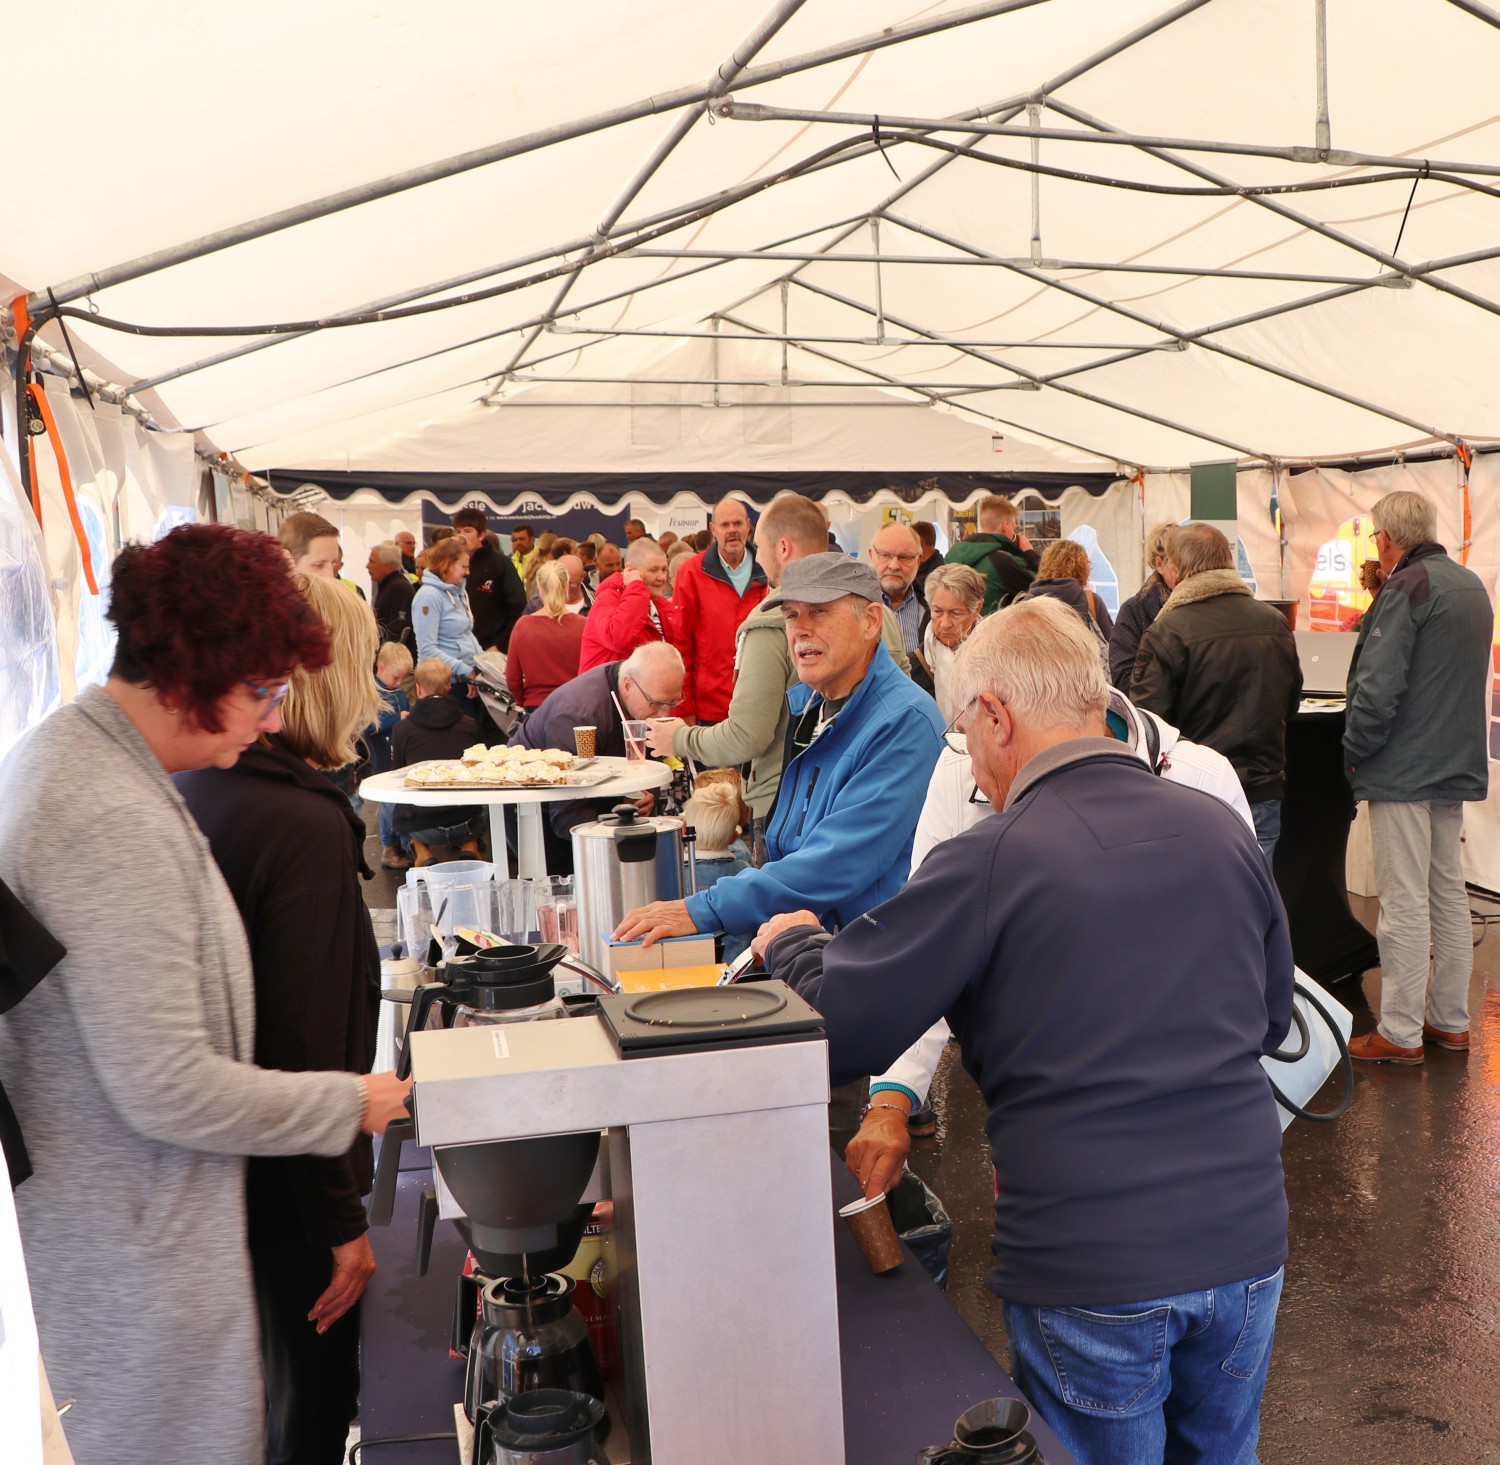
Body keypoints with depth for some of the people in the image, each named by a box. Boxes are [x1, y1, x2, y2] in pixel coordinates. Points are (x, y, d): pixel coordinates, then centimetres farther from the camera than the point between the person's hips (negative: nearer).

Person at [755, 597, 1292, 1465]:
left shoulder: (989, 863, -15)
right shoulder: (1224, 831, 1)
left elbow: (832, 1035, -11)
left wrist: (792, 941, 9)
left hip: (1091, 1274, -5)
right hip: (1248, 1246, 5)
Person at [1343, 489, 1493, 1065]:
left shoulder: (1406, 587, -15)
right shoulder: (1473, 586, 14)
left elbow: (1378, 687, -22)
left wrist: (1355, 751, -9)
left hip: (1403, 769, -9)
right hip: (1456, 767, 9)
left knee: (1404, 904, -4)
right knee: (1447, 894, 15)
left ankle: (1400, 1033, 2)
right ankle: (1450, 1020, 24)